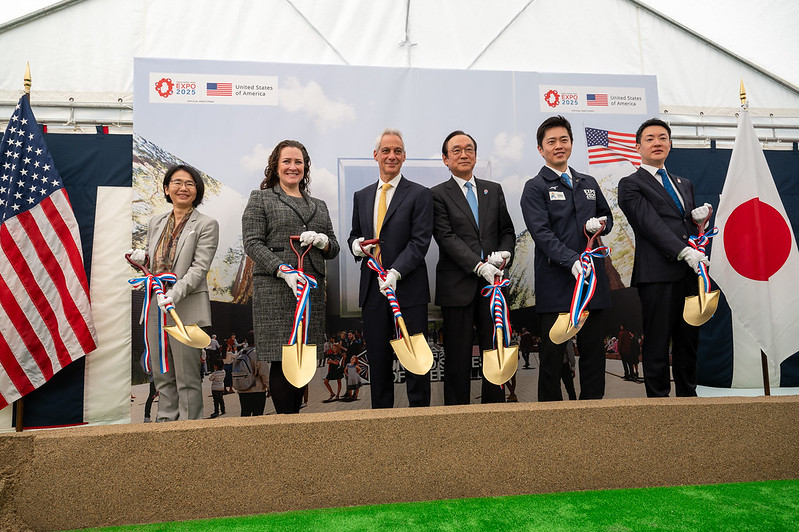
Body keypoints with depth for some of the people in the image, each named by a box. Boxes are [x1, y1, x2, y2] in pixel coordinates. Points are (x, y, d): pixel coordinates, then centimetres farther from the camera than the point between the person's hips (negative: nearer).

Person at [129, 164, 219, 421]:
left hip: (186, 308, -6)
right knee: (161, 373, 14)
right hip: (155, 306, 6)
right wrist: (141, 257, 0)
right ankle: (167, 420, 27)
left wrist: (175, 293, -26)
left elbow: (199, 267, -13)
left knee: (187, 376, 1)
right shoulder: (156, 222, 14)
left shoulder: (206, 224, -4)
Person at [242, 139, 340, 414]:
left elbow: (333, 249, 20)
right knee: (282, 360, -6)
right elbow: (253, 243, -3)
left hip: (312, 290, 5)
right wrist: (285, 271, -17)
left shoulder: (319, 205, 22)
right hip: (275, 290, -4)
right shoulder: (260, 199, 8)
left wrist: (322, 241, -4)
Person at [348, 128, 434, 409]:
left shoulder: (419, 194, 0)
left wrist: (395, 273, -21)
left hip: (408, 288, -4)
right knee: (378, 360, 10)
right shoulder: (361, 196, 15)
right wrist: (355, 244, -2)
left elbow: (420, 242, -9)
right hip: (372, 288, 4)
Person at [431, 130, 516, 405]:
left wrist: (505, 253, -6)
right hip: (457, 285, -4)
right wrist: (479, 266, -19)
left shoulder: (494, 190, 15)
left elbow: (507, 231, 16)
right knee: (458, 354, 5)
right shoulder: (438, 195, 0)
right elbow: (447, 238, -10)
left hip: (492, 282, 4)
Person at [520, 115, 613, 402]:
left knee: (594, 351, 10)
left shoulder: (589, 183, 18)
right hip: (556, 280, -5)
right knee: (552, 352, 2)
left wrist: (599, 224, 2)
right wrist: (573, 261, -24)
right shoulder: (535, 188, -1)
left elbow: (607, 217, 27)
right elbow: (541, 233, -12)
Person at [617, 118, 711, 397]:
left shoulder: (684, 184, 24)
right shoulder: (631, 184, 2)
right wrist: (685, 252, -20)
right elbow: (651, 224, -10)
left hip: (690, 272, 7)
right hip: (658, 274, -6)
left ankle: (688, 397, 22)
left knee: (689, 342, 11)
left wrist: (698, 218, 5)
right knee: (657, 345, -2)